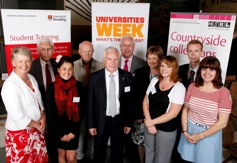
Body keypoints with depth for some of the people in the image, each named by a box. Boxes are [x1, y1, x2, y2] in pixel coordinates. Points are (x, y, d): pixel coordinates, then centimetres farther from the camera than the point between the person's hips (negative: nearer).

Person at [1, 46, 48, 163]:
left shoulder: (31, 78, 4)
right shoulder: (10, 84, -20)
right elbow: (17, 116, -24)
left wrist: (43, 117, -4)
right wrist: (37, 124, -11)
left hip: (36, 131, 7)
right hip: (20, 133, -7)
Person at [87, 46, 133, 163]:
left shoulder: (127, 76, -7)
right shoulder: (95, 77, -10)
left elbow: (130, 101, -3)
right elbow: (90, 102, -6)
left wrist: (128, 122, -1)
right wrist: (91, 124, -6)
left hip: (119, 120, 1)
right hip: (101, 121, -1)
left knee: (117, 152, 20)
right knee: (99, 152, 18)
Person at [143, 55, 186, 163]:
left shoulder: (179, 88, -16)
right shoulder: (154, 81, -2)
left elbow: (173, 113, -19)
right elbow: (145, 102, 0)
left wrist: (152, 122, -14)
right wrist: (149, 123, -11)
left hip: (167, 130, -4)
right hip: (149, 125, 4)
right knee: (148, 153, 25)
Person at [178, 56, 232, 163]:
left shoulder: (223, 92, -15)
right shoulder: (192, 87, -5)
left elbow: (222, 122, -15)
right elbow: (185, 110, 2)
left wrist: (200, 136, -13)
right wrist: (184, 131, -7)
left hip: (210, 134, -3)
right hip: (189, 130, 3)